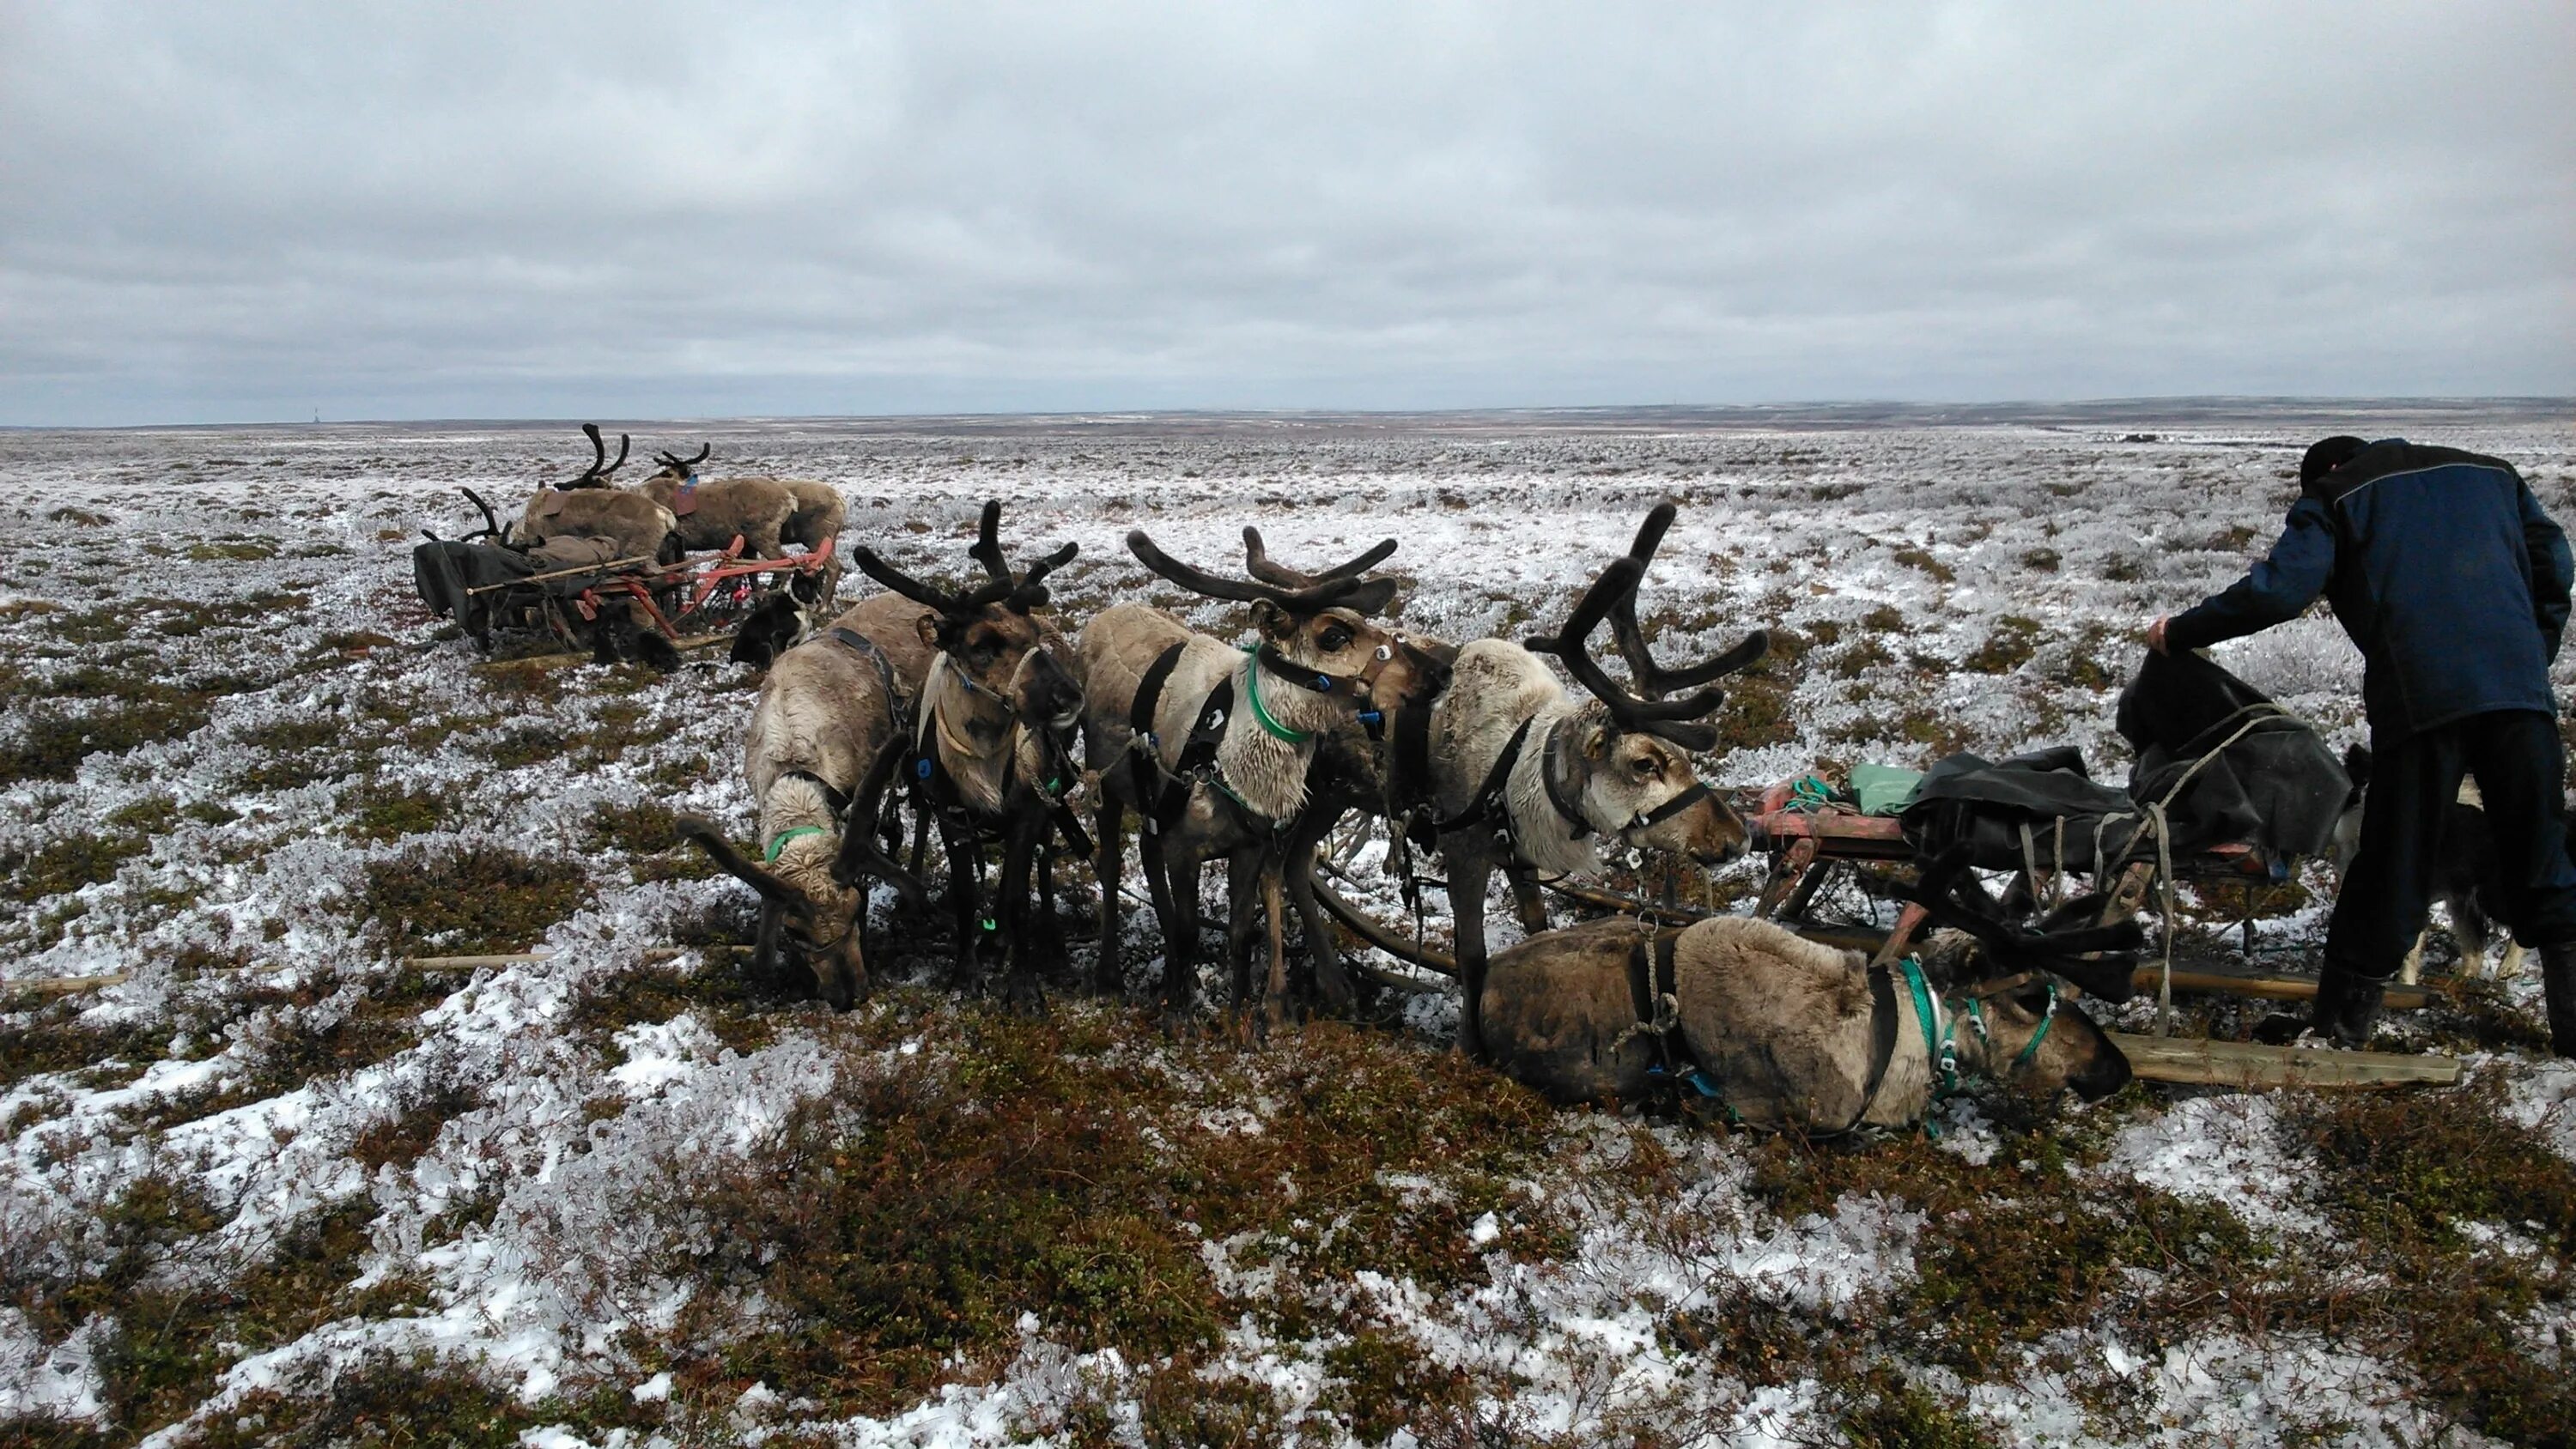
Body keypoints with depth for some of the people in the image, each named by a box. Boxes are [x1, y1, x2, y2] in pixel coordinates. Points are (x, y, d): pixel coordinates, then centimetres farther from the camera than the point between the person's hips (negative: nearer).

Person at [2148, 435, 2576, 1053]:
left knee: (2394, 865, 2)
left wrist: (2181, 631, 9)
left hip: (2421, 695, -3)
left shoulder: (2335, 495, 13)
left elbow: (2279, 589, -1)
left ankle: (2341, 1024, 9)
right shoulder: (2491, 473, 26)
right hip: (2520, 693, 3)